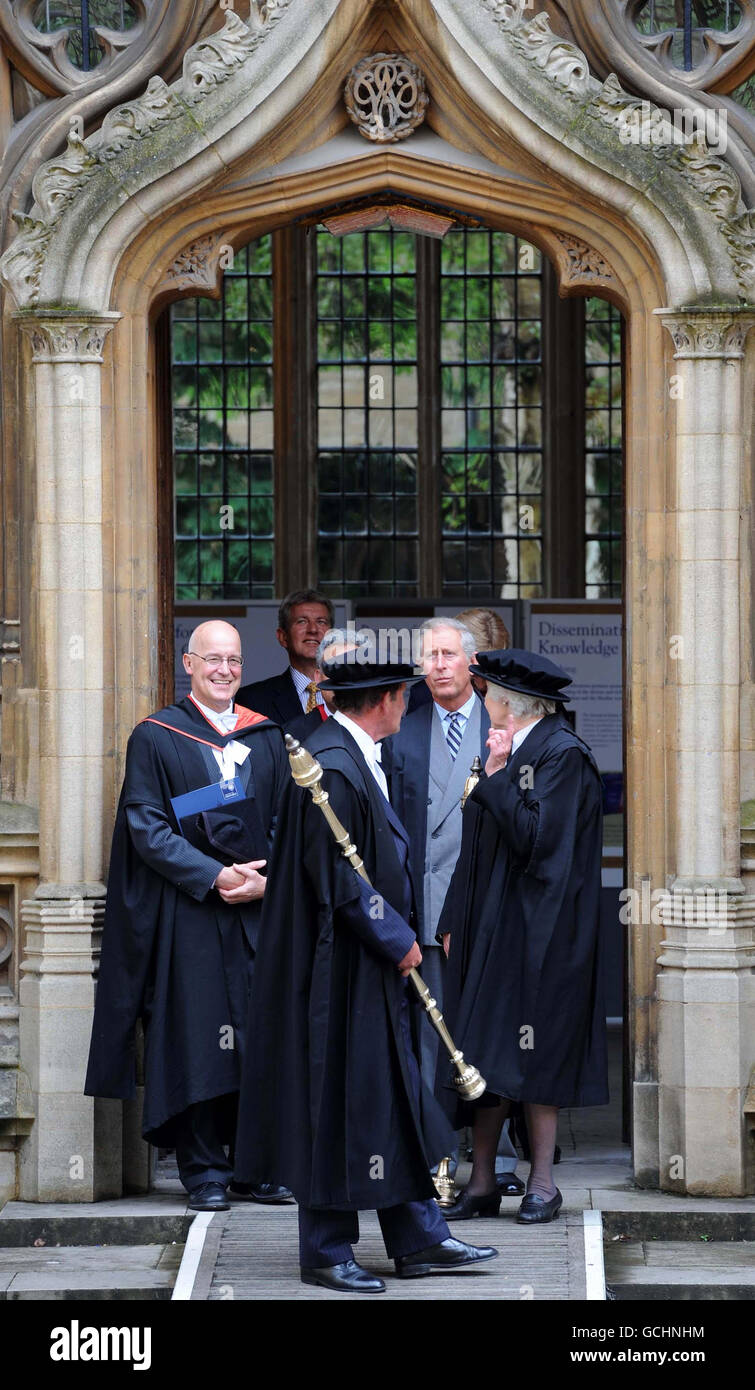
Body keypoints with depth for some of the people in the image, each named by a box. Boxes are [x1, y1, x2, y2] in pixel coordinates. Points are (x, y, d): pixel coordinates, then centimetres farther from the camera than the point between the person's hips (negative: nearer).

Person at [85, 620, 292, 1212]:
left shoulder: (266, 737, 13)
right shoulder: (156, 737, 2)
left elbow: (287, 824, 11)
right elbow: (147, 827, -5)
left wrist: (267, 878, -9)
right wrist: (213, 876, -15)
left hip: (259, 911, 3)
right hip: (188, 914, -3)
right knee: (198, 1038, -5)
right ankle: (205, 1172, 0)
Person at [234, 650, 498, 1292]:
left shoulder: (356, 759, 13)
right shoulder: (331, 767, -19)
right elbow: (333, 876, -23)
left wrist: (399, 934, 14)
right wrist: (395, 938, -16)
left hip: (374, 972, 11)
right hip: (341, 972, -11)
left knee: (398, 1101, 13)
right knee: (342, 1104, -3)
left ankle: (419, 1239, 18)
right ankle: (327, 1255, 5)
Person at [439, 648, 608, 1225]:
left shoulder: (563, 755, -10)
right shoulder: (510, 751, 15)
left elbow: (537, 837, -20)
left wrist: (497, 777, -17)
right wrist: (455, 920, 15)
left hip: (537, 933, -8)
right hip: (490, 928, 8)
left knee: (531, 1056, -7)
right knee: (486, 1054, 5)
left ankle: (543, 1184, -1)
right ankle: (482, 1183, 8)